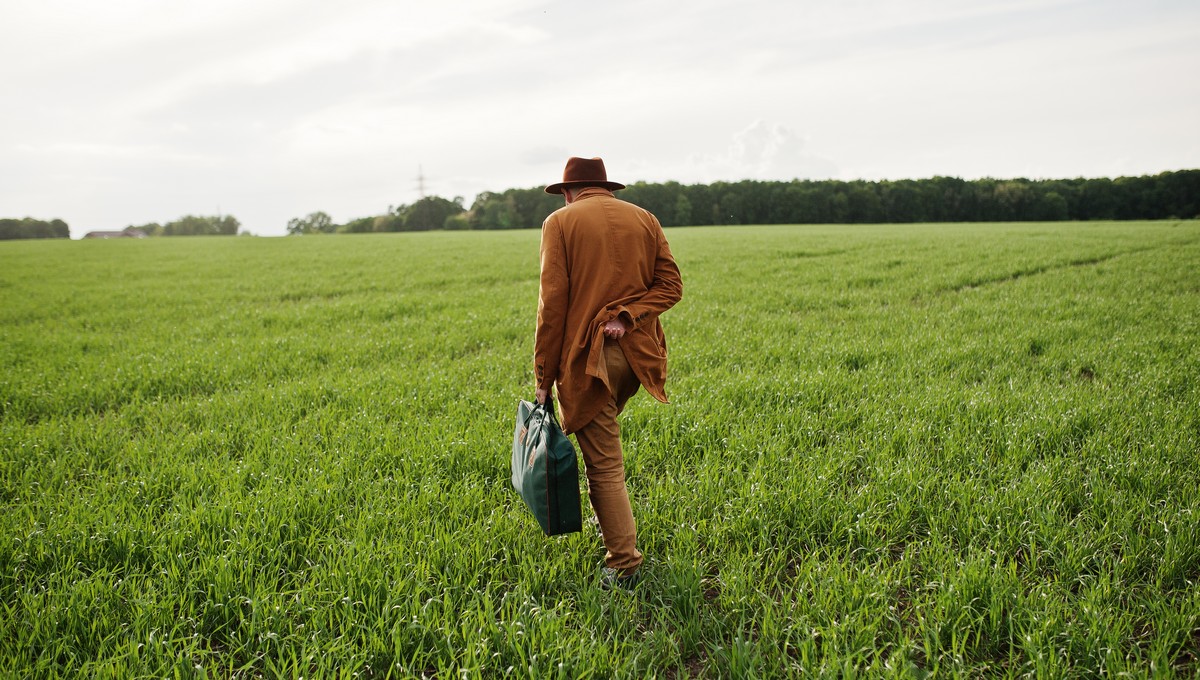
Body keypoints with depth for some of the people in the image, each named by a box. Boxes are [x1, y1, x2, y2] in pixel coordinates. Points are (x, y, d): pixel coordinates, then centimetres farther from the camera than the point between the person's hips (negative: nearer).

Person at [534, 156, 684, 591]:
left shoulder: (561, 222, -1)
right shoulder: (644, 219, 11)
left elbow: (552, 304, -8)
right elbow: (670, 285, 1)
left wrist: (543, 377, -4)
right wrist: (626, 317, -8)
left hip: (589, 357, -5)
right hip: (636, 352, 5)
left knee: (604, 463, 0)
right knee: (600, 435, 27)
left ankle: (624, 565, 3)